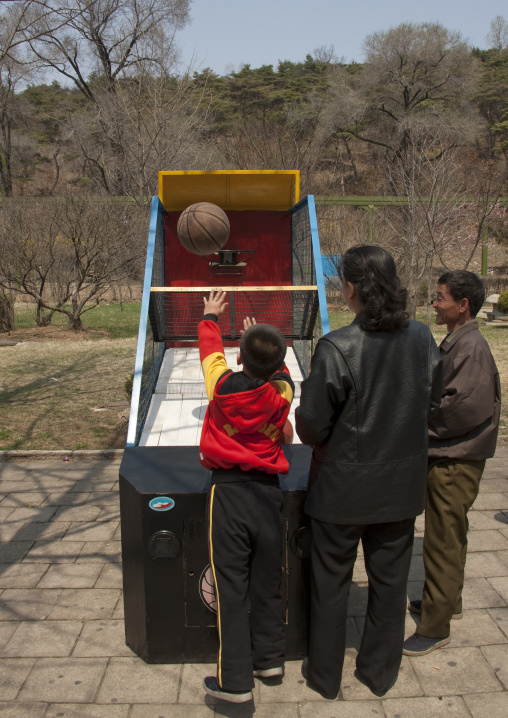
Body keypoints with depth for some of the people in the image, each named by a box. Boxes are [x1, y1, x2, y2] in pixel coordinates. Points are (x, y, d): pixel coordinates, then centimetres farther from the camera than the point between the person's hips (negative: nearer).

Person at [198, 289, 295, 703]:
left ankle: (235, 680, 11)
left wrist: (210, 318, 28)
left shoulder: (224, 385, -12)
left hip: (229, 490, -3)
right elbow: (277, 368, 18)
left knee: (230, 586, 4)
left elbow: (211, 349, 8)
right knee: (267, 582, 16)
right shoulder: (283, 390, -7)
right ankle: (270, 658, 33)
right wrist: (262, 340, 35)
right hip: (269, 492, 3)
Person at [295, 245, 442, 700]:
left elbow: (311, 429, -18)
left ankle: (325, 676, 34)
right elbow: (433, 402, 6)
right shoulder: (423, 339, -7)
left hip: (342, 489, -4)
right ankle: (380, 672, 38)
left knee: (331, 584, 15)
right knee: (390, 581, 20)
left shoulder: (337, 348, -23)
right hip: (402, 487, 5)